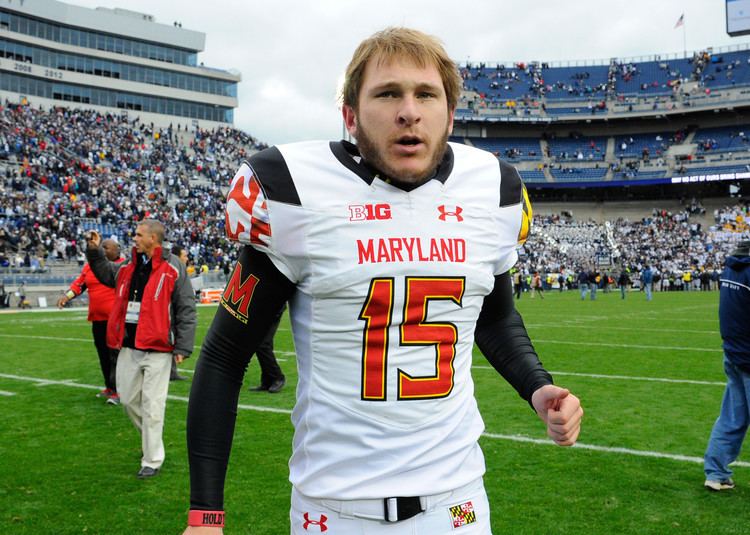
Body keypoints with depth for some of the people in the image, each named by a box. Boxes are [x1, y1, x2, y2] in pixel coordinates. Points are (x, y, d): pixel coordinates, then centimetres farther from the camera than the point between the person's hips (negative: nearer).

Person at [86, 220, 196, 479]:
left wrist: (183, 347, -11)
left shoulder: (173, 268, -7)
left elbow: (186, 309, -8)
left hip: (157, 350, -6)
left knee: (152, 405, -2)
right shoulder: (128, 267, 12)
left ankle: (152, 460, 9)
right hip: (128, 346, 7)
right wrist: (94, 251, 16)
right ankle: (150, 438, 39)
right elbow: (106, 273, 33)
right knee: (128, 399, 15)